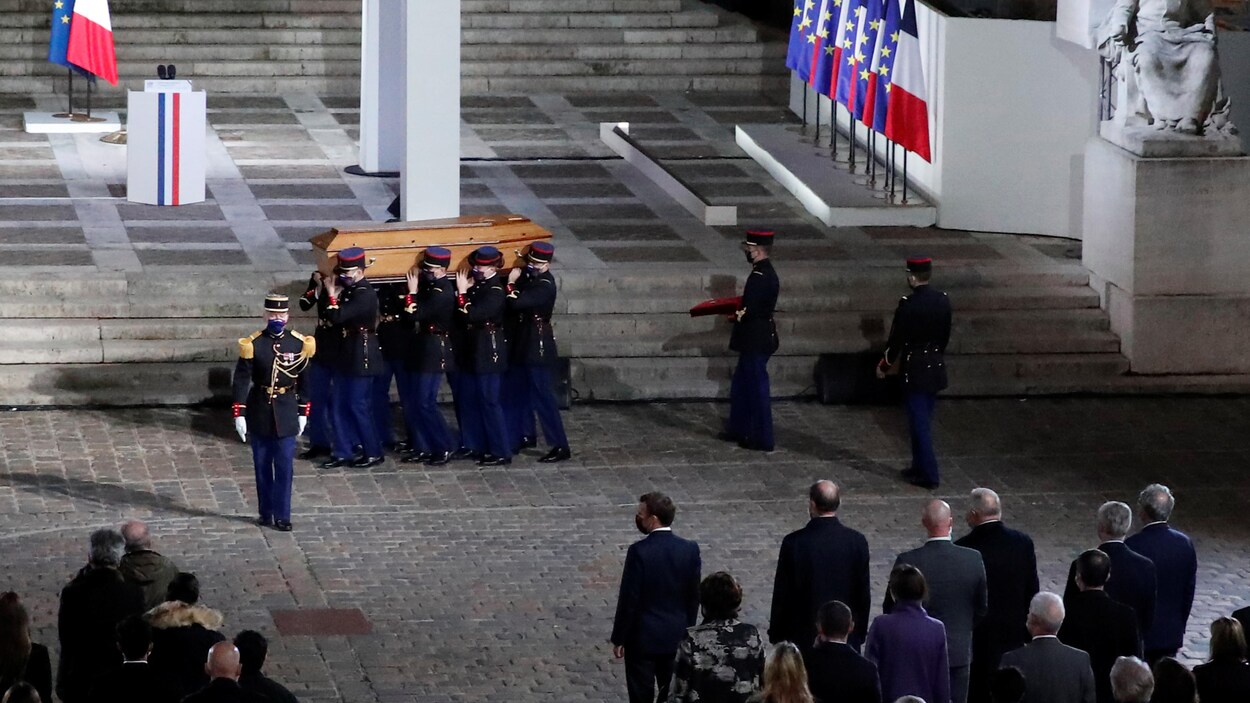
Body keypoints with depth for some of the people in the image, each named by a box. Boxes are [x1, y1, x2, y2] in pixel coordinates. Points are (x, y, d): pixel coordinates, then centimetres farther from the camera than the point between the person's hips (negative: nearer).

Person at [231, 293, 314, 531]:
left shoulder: (298, 344, -2)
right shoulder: (253, 344, -8)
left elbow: (304, 380, 6)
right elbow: (241, 380, -7)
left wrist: (303, 413, 7)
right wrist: (239, 414, -11)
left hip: (286, 413, 1)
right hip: (259, 411, -1)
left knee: (285, 466, 0)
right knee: (262, 466, 8)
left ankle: (282, 516, 6)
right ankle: (265, 513, 19)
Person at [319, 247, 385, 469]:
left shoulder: (365, 294, -19)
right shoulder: (349, 290, 8)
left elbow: (337, 317, -25)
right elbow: (329, 317, 8)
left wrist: (332, 294, -15)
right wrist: (334, 294, -3)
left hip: (361, 356, -9)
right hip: (345, 355, 9)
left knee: (358, 405, -3)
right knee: (339, 404, 10)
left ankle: (374, 452, 8)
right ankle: (343, 453, 17)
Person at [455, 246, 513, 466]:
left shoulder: (495, 291, -18)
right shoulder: (478, 285, 9)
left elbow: (470, 315, -26)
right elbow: (465, 314, 7)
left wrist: (462, 292, -18)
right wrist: (465, 289, -5)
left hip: (488, 353, -9)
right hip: (472, 351, 9)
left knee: (489, 402, -5)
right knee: (470, 401, 14)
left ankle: (501, 452, -1)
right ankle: (476, 445, 23)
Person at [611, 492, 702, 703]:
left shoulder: (639, 551, -18)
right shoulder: (690, 550, -5)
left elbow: (629, 599, -15)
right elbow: (694, 596, 3)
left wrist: (618, 638, -5)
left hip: (642, 637, -4)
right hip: (676, 637, 4)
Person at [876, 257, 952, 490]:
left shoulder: (908, 304, -19)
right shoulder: (943, 300, 1)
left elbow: (896, 339, -13)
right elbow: (945, 335, 10)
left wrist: (884, 366, 1)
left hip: (915, 371, -7)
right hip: (936, 368, 7)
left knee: (919, 422, -1)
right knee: (923, 420, 19)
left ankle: (929, 475, -1)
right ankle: (920, 467, 27)